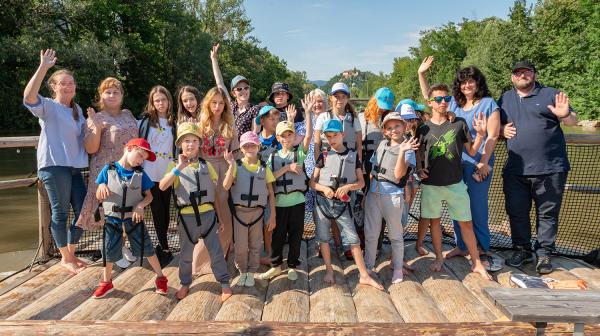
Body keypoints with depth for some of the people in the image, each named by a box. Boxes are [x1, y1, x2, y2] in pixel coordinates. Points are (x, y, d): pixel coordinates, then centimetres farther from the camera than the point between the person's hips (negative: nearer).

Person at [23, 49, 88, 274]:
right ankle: (65, 258, 16)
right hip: (54, 166, -7)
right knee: (60, 212, 0)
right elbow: (29, 96, -26)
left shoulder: (77, 110, 18)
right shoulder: (48, 106, -4)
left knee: (82, 210, 9)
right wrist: (43, 67, -30)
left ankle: (71, 254, 27)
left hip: (74, 167, 7)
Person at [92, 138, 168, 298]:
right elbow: (98, 196, 0)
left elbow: (149, 196, 0)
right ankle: (106, 282, 31)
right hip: (112, 219, 0)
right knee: (109, 253, 8)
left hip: (134, 218, 0)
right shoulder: (108, 170, -5)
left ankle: (161, 278, 21)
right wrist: (101, 187, -22)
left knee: (146, 249, 5)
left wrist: (140, 206, -19)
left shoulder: (140, 174, -2)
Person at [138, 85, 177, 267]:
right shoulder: (145, 120, 1)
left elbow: (178, 147, 11)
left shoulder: (174, 123, 6)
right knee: (157, 210, 2)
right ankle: (165, 249, 10)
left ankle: (162, 246, 25)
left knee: (166, 210, 9)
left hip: (168, 173, 2)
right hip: (150, 173, -2)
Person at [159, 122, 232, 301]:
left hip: (207, 214, 1)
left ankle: (224, 283, 17)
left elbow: (214, 193, 10)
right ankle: (185, 284, 32)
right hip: (186, 216, -1)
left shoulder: (206, 166, 5)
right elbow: (162, 186, -19)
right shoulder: (176, 166, -1)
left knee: (216, 251, 5)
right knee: (186, 253, 14)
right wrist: (179, 168, -26)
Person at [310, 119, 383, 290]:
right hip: (323, 202, 1)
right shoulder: (324, 156, 1)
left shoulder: (353, 155, 2)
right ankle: (329, 270, 26)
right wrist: (324, 188, -17)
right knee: (323, 238, 8)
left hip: (342, 204, 0)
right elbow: (312, 182, 3)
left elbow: (361, 182, 4)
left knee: (353, 239, -1)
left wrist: (348, 186, -15)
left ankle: (364, 276, 8)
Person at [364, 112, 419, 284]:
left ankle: (398, 269, 25)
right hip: (373, 194, 5)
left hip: (392, 196, -4)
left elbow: (399, 174, -18)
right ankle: (368, 266, 27)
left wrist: (402, 151, -28)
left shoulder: (408, 149, -6)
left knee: (395, 235, 9)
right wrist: (366, 193, 15)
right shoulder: (383, 144, 9)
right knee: (370, 233, 12)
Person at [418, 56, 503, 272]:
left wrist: (484, 162, -14)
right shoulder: (455, 102, 10)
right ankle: (461, 246, 25)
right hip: (455, 162, 5)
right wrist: (421, 74, 11)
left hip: (477, 163, -5)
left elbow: (493, 135, -9)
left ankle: (482, 249, 17)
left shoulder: (488, 104, -5)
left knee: (478, 206, 1)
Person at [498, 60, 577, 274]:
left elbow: (573, 121, 2)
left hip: (550, 169, -3)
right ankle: (522, 250, 25)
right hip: (515, 170, 3)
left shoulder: (551, 95, 3)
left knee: (547, 214, 5)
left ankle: (544, 254, 17)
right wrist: (502, 129, -1)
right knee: (517, 212, 10)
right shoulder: (505, 99, 14)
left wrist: (565, 115, -21)